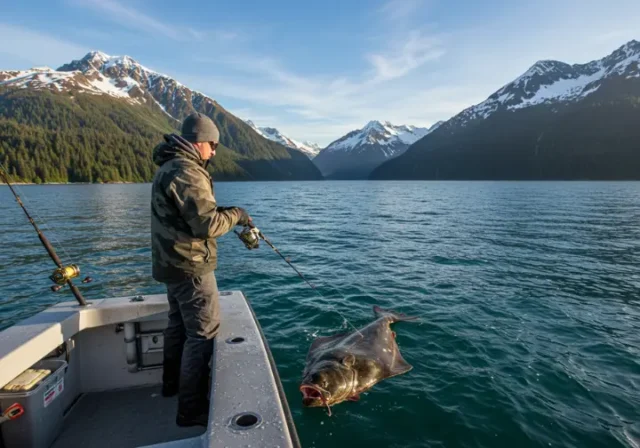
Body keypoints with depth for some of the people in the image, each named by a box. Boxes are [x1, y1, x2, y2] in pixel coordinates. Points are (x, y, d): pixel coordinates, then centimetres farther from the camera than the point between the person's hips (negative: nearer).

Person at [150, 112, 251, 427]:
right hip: (190, 266, -11)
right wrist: (236, 215, -9)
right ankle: (191, 408, 4)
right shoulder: (187, 172, -21)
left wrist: (223, 212, 8)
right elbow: (206, 225, -25)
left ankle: (173, 383, 39)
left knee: (179, 323, 23)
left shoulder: (168, 167, 13)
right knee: (203, 333, -4)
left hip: (172, 262, 11)